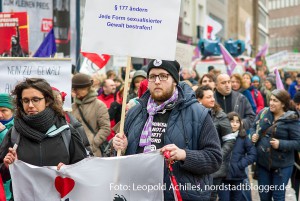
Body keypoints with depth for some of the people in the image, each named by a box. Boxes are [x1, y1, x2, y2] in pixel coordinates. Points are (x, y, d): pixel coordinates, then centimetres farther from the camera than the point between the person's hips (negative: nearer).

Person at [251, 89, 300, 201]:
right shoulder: (263, 113, 0)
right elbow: (254, 127, 14)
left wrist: (281, 144, -26)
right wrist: (253, 135, -7)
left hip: (282, 165, -5)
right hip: (262, 162, 5)